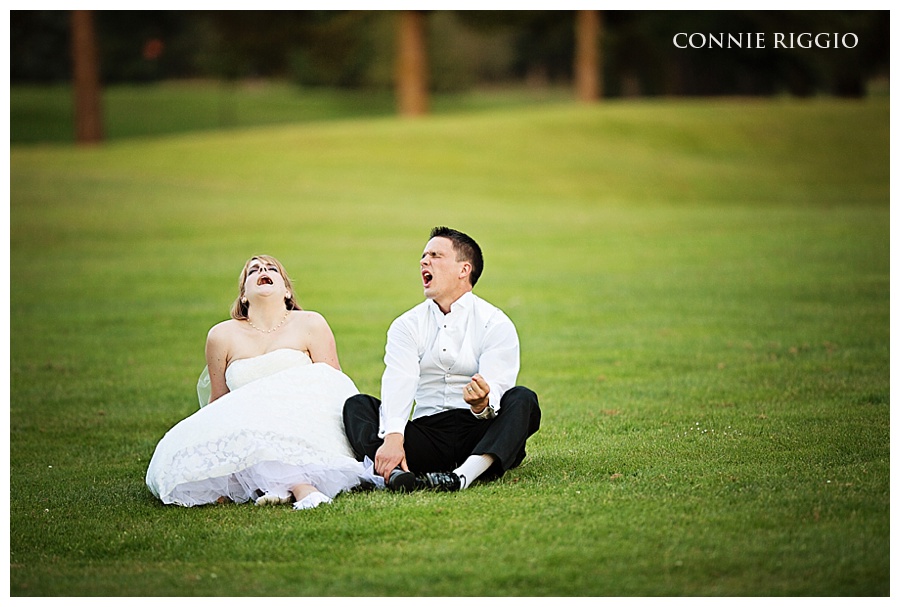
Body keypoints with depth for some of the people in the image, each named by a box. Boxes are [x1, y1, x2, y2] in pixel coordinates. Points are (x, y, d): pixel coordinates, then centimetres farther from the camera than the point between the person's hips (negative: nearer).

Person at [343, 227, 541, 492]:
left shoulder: (495, 324, 1)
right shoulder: (407, 325, 9)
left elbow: (496, 387, -13)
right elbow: (398, 384, -9)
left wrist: (482, 403, -40)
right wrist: (393, 437, -28)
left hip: (478, 436, -2)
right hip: (426, 435, 2)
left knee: (523, 399, -28)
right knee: (356, 405, -16)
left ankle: (464, 474, -49)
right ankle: (396, 472, -44)